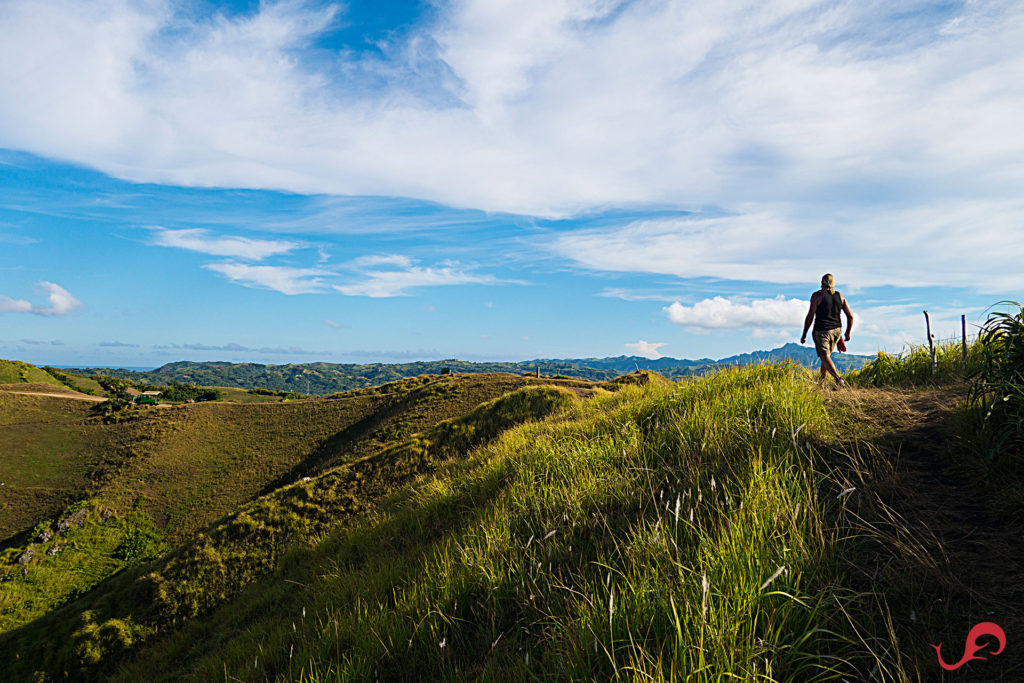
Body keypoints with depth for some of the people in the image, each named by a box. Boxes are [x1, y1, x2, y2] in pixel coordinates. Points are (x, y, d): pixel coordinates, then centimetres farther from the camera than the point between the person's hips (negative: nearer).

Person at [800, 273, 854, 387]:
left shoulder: (817, 295, -8)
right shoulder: (840, 296, 5)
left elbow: (810, 316, -10)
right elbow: (850, 316, 6)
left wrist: (804, 334, -2)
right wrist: (848, 333, 18)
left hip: (821, 331, -5)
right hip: (836, 331, 5)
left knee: (825, 357, -8)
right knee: (826, 355, 20)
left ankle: (838, 379, -29)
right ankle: (821, 383, 25)